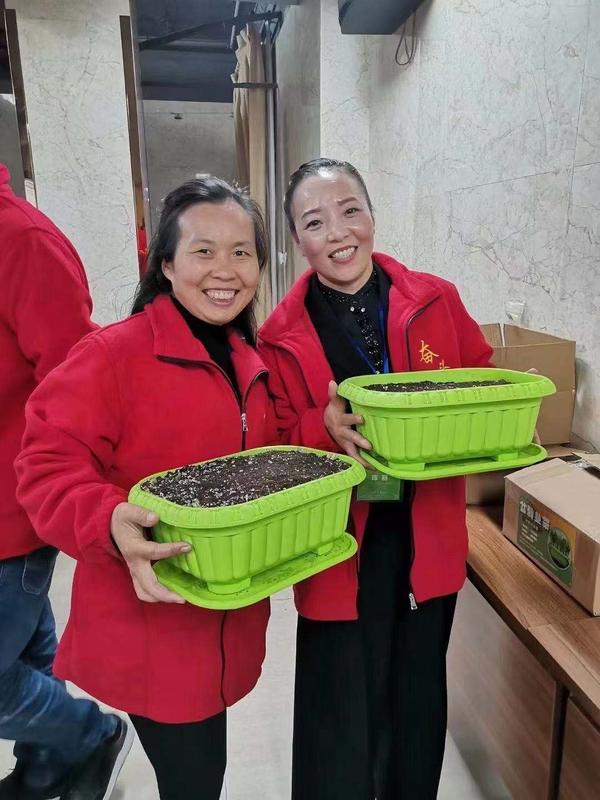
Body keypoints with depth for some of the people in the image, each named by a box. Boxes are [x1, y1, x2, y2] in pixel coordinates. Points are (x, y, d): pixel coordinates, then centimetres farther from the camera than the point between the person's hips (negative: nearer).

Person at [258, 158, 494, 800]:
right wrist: (326, 427, -24)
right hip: (339, 546, -2)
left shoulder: (436, 301, -3)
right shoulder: (281, 336, -7)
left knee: (418, 701, 22)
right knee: (342, 719, 10)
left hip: (427, 539, 3)